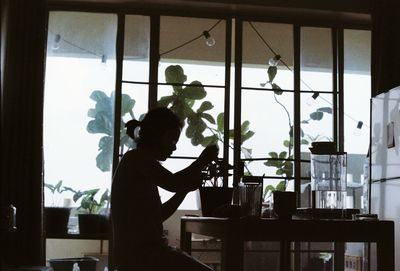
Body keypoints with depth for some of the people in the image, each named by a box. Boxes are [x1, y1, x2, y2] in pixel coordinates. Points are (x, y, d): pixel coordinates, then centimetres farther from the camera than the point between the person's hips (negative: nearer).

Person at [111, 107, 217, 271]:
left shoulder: (140, 162, 20)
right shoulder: (137, 158, -9)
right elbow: (173, 183, -24)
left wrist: (185, 189, 10)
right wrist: (203, 160, -9)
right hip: (139, 254, -10)